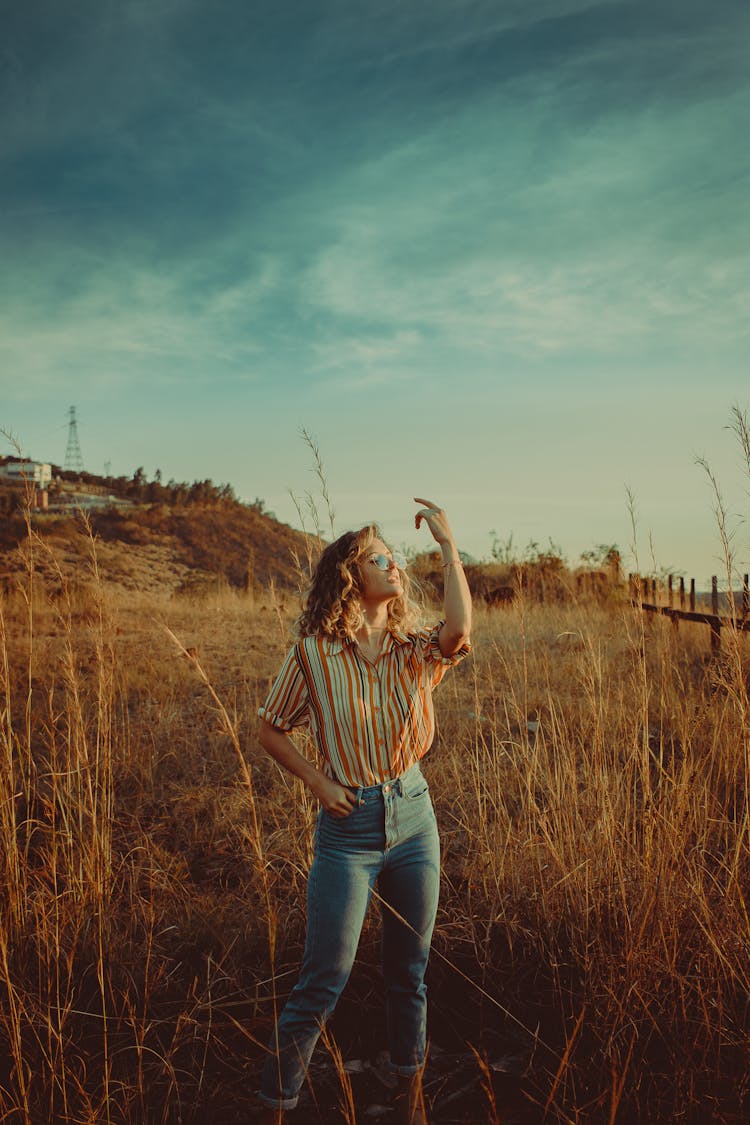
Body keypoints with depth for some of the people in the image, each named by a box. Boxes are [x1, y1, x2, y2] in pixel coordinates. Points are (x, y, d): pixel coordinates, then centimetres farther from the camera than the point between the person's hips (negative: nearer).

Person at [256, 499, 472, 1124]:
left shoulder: (415, 652, -1)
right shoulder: (314, 654, -8)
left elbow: (460, 630, -24)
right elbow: (271, 731, 3)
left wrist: (448, 545, -18)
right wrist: (319, 783, -9)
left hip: (414, 815, 3)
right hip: (348, 825, -3)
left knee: (410, 969, 16)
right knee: (325, 979, -1)